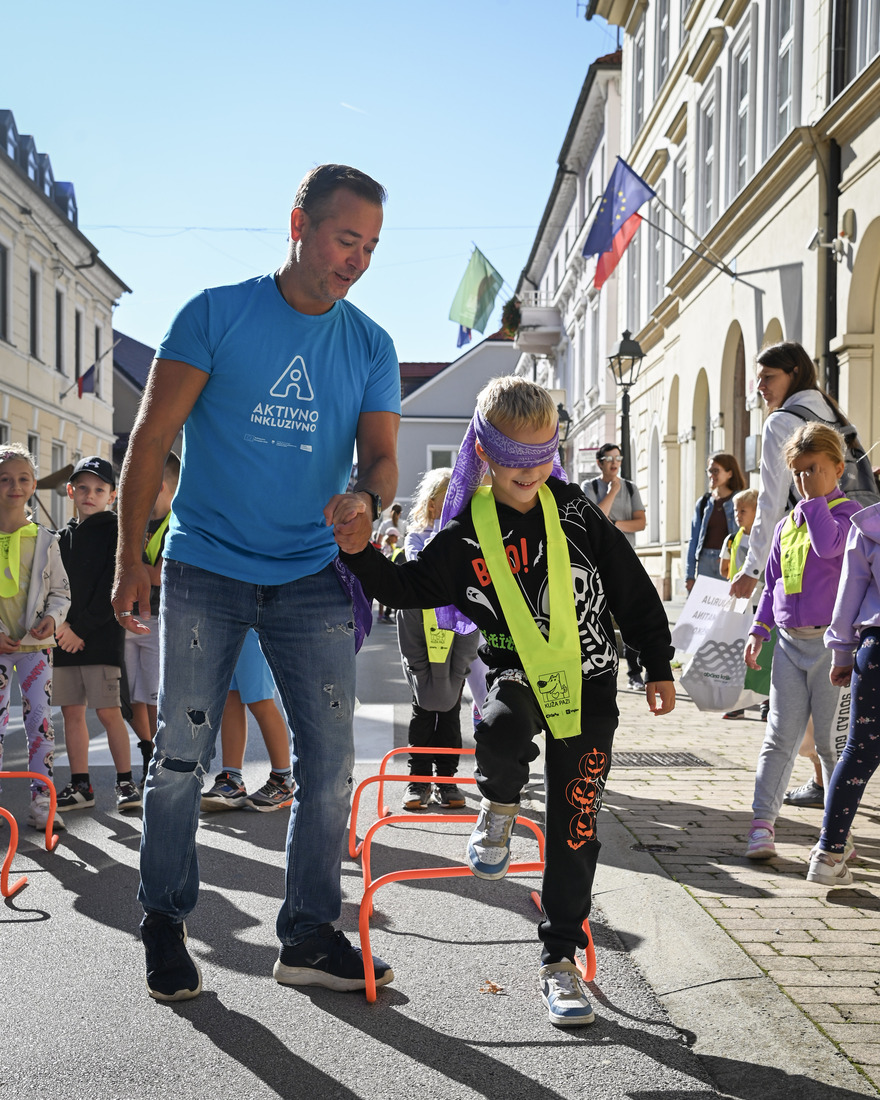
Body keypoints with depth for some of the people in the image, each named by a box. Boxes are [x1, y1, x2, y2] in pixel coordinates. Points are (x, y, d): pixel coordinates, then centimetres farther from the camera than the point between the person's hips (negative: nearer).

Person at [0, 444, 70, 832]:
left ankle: (41, 801, -1)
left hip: (35, 644, 0)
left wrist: (51, 617, -11)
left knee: (39, 719, -5)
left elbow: (60, 590, 9)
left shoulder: (45, 540, 4)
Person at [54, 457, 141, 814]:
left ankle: (125, 783, 0)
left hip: (102, 637, -6)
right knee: (72, 711, 6)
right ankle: (80, 787, 13)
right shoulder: (65, 537, 16)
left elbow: (113, 588, -9)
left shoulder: (117, 531, -1)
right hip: (66, 638, 6)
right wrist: (60, 624, -5)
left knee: (108, 711, -8)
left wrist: (82, 629, -14)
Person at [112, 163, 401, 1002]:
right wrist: (130, 558, -8)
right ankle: (163, 925, 19)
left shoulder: (371, 345, 6)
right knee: (181, 755, 1)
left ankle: (309, 938, 14)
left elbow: (380, 454, 2)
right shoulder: (215, 314, -3)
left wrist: (366, 500, -23)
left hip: (313, 579, 3)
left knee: (329, 761, 1)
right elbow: (152, 437, -3)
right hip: (205, 570, -3)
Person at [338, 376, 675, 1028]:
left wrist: (658, 667, 7)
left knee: (574, 827, 0)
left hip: (588, 683, 0)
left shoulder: (576, 512, -4)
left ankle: (561, 957, 15)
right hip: (518, 675, 0)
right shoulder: (466, 535, -5)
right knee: (500, 732, -36)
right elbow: (409, 588, -2)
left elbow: (634, 591, 3)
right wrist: (360, 553, -20)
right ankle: (501, 806, 0)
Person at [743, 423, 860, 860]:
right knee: (779, 737, 2)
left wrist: (814, 498, -14)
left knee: (832, 741, 1)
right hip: (789, 643, 5)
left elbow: (829, 545, -25)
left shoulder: (847, 511, -3)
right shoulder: (786, 525, 14)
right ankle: (762, 822, 4)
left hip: (832, 643, -5)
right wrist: (758, 631, 13)